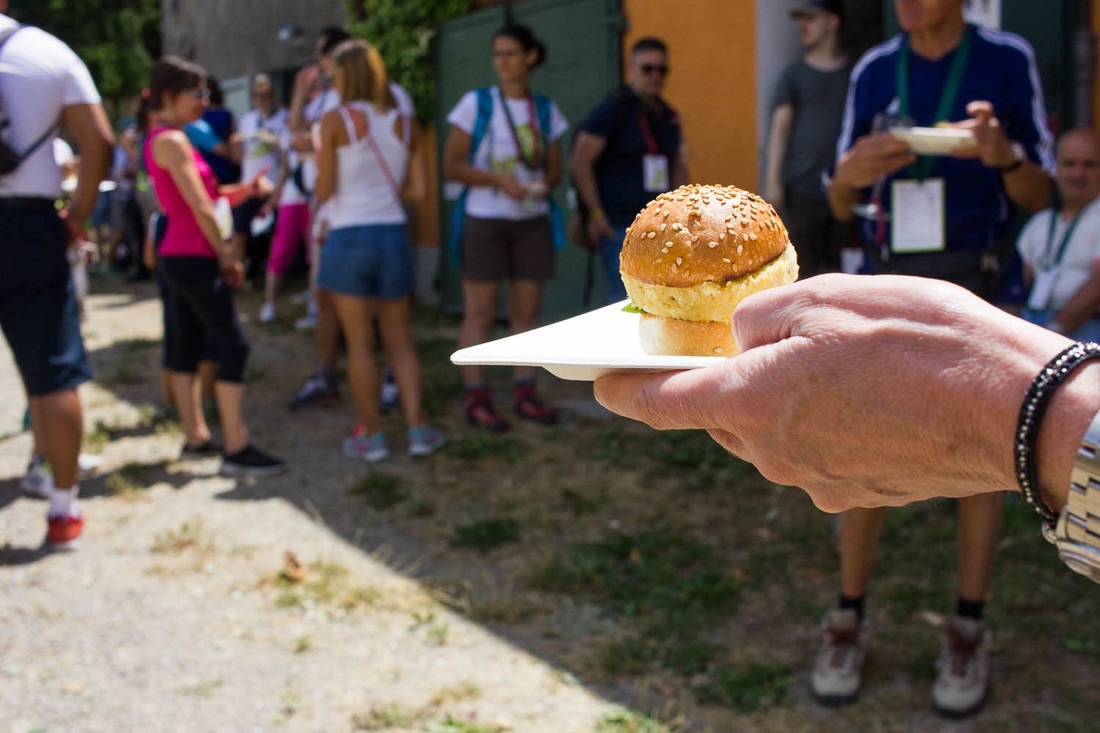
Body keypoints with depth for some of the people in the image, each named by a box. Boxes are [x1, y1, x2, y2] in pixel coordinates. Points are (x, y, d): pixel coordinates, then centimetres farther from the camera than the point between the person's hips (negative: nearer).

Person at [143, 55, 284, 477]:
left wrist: (245, 189, 1)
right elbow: (200, 207, -17)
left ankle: (196, 437, 22)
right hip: (194, 257, -11)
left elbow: (206, 196, 14)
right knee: (234, 345, -11)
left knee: (188, 344, 14)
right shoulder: (172, 140, -15)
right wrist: (227, 254, -10)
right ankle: (236, 449, -12)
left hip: (177, 255, 11)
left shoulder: (161, 139, 15)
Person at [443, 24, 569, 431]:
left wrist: (544, 183, -10)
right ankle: (476, 399, 2)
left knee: (527, 310, 5)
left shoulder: (546, 110, 8)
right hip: (485, 220, -3)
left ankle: (524, 394, 13)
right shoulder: (476, 103, -3)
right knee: (480, 313, -2)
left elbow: (554, 170, 13)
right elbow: (451, 165, -5)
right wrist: (497, 178, -19)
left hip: (532, 221, 4)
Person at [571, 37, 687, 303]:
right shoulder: (613, 110, -5)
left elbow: (678, 166, 26)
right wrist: (595, 213, -12)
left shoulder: (668, 117, 15)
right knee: (625, 299, -11)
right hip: (618, 226, -6)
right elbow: (580, 161, -9)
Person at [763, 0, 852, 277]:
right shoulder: (795, 74, 8)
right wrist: (772, 181, -4)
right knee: (804, 266, -3)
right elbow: (780, 128, 4)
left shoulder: (855, 74, 10)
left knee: (834, 266, 5)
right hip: (802, 185, -1)